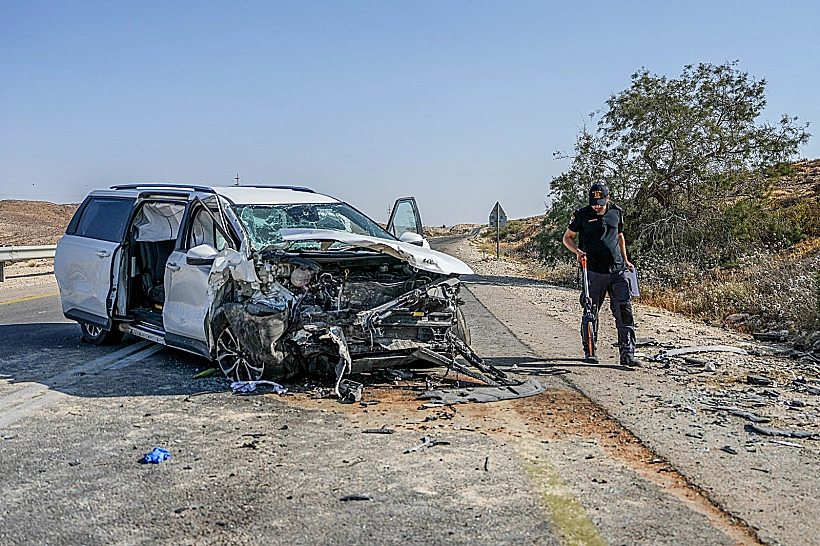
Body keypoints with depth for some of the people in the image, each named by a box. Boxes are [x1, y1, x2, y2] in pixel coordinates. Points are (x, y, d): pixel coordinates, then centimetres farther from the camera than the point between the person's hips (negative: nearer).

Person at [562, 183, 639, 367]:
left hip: (617, 270, 3)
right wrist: (577, 251, -11)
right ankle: (589, 351, 21)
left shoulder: (616, 212, 10)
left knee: (625, 310, -6)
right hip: (594, 272, -2)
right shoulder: (582, 215, 0)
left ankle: (627, 354, -3)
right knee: (591, 312, 3)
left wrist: (625, 260, 21)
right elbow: (567, 237, 8)